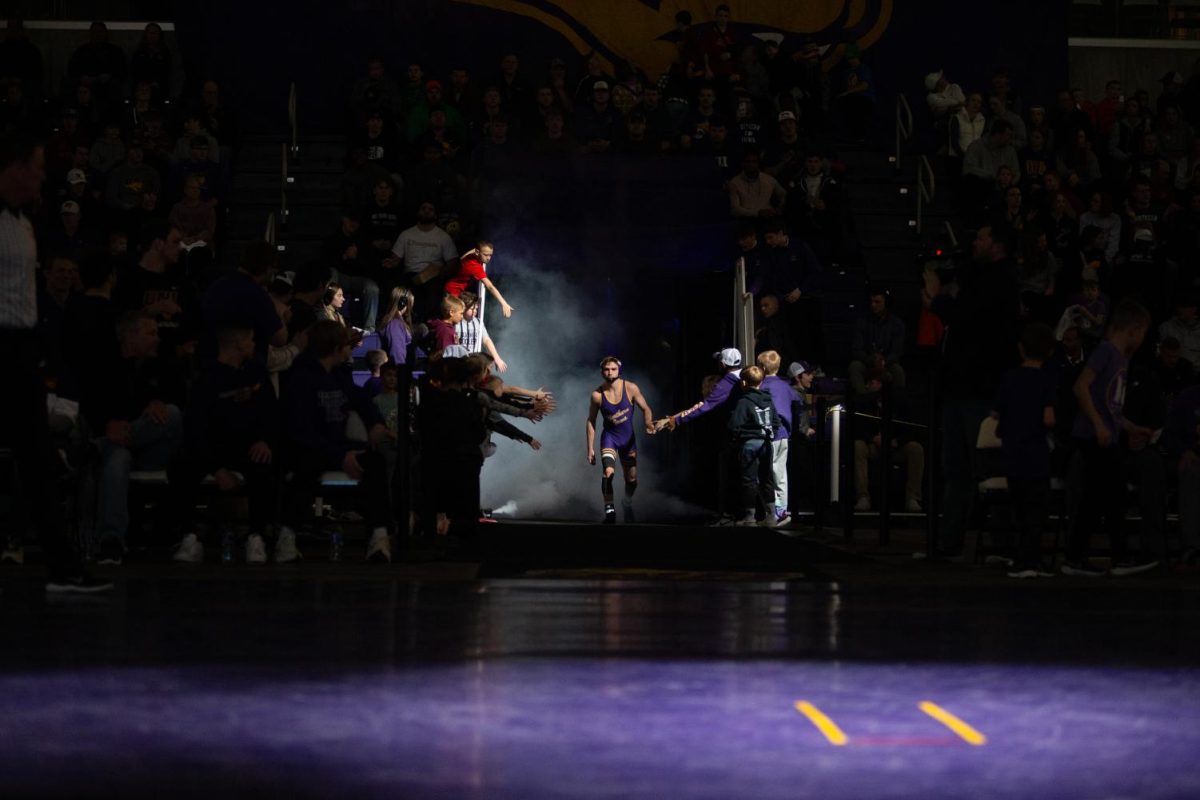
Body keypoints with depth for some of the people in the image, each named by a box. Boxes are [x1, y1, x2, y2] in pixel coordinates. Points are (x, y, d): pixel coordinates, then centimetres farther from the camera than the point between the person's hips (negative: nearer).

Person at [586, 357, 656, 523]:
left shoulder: (630, 388, -13)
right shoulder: (597, 395, -12)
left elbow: (645, 409, -4)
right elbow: (591, 421, -2)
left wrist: (648, 423, -26)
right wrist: (590, 448, -3)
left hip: (628, 438, 2)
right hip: (609, 436, -2)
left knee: (632, 479, 11)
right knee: (609, 472, -27)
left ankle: (627, 503, 41)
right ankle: (609, 509, -19)